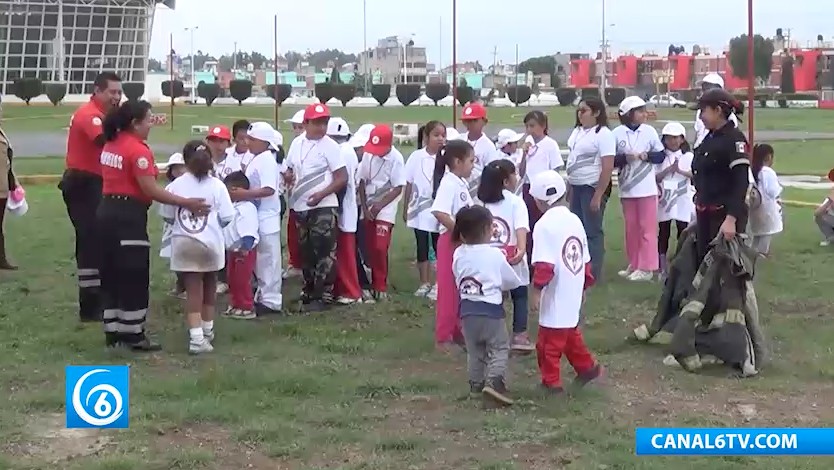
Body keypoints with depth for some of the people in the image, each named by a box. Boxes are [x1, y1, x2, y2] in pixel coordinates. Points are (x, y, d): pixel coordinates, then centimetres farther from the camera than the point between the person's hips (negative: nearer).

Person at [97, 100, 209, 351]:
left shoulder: (111, 146, 12)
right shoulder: (138, 150, -16)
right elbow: (150, 190, -21)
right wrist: (186, 203, -20)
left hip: (107, 211, 9)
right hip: (128, 215, -9)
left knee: (111, 273, 13)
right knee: (134, 276, -1)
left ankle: (113, 330, 19)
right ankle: (134, 334, 3)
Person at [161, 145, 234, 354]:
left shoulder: (175, 186, -1)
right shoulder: (217, 186, -4)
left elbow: (168, 217, 2)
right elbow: (226, 218, -7)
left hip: (183, 243, 0)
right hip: (210, 242, 0)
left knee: (193, 290, 0)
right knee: (209, 286, 20)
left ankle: (197, 336, -12)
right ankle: (207, 329, 33)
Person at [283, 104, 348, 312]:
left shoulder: (330, 146, -9)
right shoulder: (297, 143, 8)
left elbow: (342, 178, -11)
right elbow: (290, 169, 23)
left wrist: (321, 194, -21)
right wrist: (287, 176, -1)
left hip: (323, 207, -6)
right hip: (300, 207, 6)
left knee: (323, 252, -7)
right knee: (306, 252, 15)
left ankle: (322, 296, -2)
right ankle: (309, 291, 27)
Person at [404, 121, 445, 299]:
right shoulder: (417, 157, -3)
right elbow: (408, 184, 4)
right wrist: (405, 209, 6)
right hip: (420, 209, 1)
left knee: (439, 247, 3)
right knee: (422, 247, 10)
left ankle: (438, 284, 12)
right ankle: (425, 283, 21)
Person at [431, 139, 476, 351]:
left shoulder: (462, 183, 12)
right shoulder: (449, 183, -17)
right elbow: (439, 212, -33)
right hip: (452, 240, -9)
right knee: (448, 290, -2)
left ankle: (456, 331, 28)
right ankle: (443, 337, 6)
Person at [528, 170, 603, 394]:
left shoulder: (545, 225, -16)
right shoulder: (575, 220, 9)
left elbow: (544, 264, -23)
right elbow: (585, 258, 14)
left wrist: (537, 289, -17)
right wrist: (584, 286, 23)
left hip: (555, 297, -8)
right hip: (573, 294, 8)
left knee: (549, 341, 2)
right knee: (570, 333, 25)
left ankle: (551, 381, 7)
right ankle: (587, 367, 32)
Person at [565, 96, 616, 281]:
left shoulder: (603, 134, -13)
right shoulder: (577, 131, 11)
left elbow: (608, 167, -17)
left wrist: (598, 196, -21)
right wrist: (569, 187, 11)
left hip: (593, 187, -8)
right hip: (576, 187, 8)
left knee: (593, 231, -2)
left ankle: (594, 274, 6)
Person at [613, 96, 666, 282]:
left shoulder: (650, 131, -3)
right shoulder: (617, 133, -4)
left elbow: (661, 155, 4)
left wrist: (646, 156, -13)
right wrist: (624, 158, -20)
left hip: (646, 188, -1)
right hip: (627, 188, 1)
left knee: (647, 227, -1)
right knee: (631, 227, 11)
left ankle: (646, 267, 4)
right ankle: (634, 264, 21)